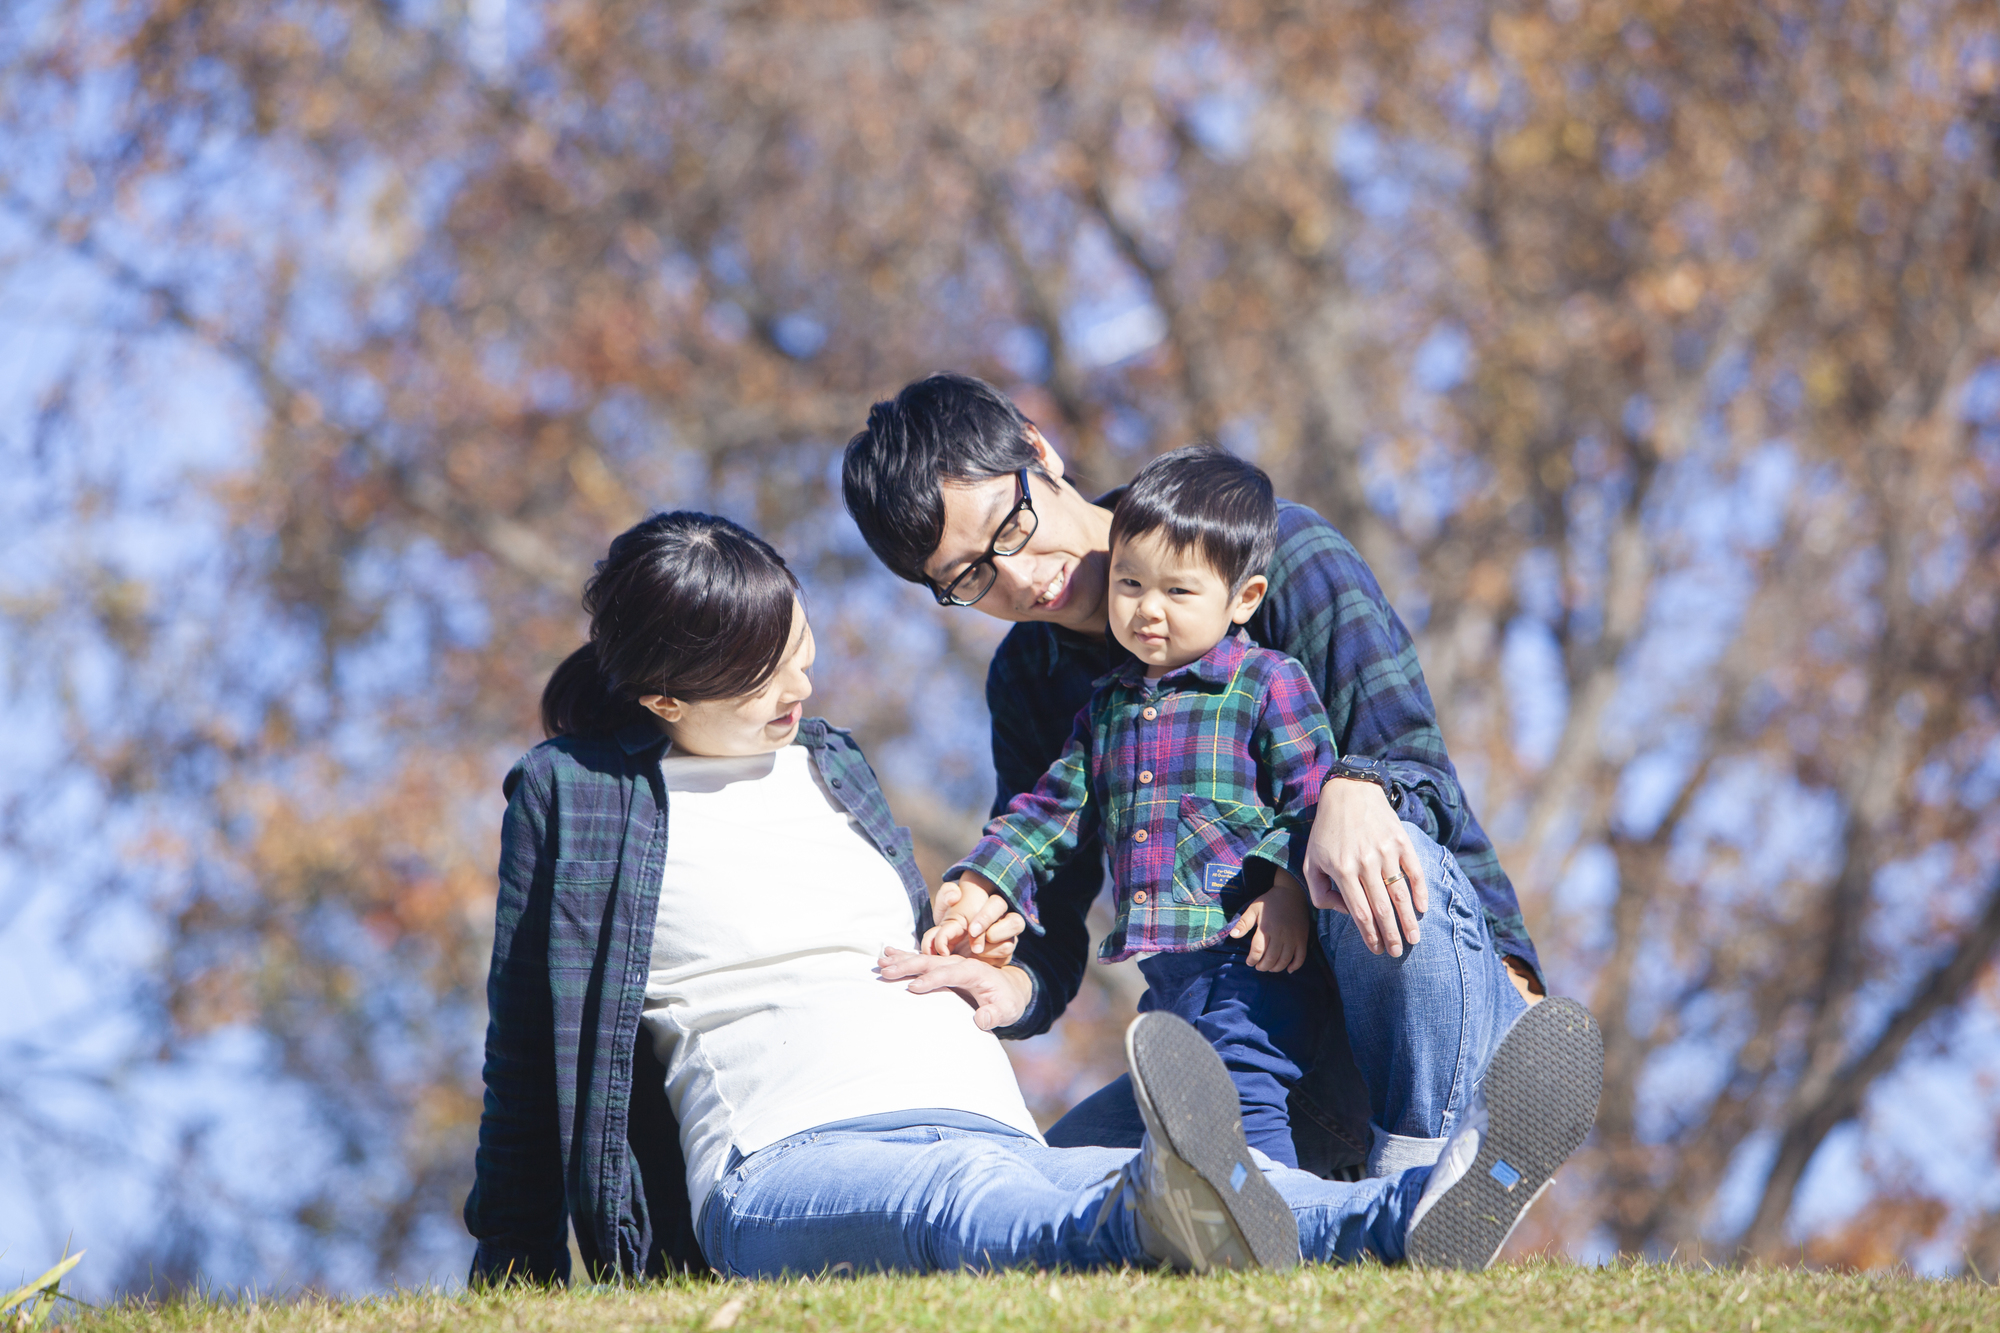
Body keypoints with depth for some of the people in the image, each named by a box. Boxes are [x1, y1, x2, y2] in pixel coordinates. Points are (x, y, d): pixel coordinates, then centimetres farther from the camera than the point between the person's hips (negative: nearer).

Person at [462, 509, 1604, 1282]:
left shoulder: (829, 762, 30)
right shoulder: (574, 788, 13)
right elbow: (534, 1050, 13)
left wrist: (983, 976, 13)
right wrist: (511, 1285, 9)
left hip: (990, 1140, 6)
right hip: (788, 1165, -6)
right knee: (953, 1203, -44)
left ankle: (1421, 1222, -63)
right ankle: (1173, 1222, -79)